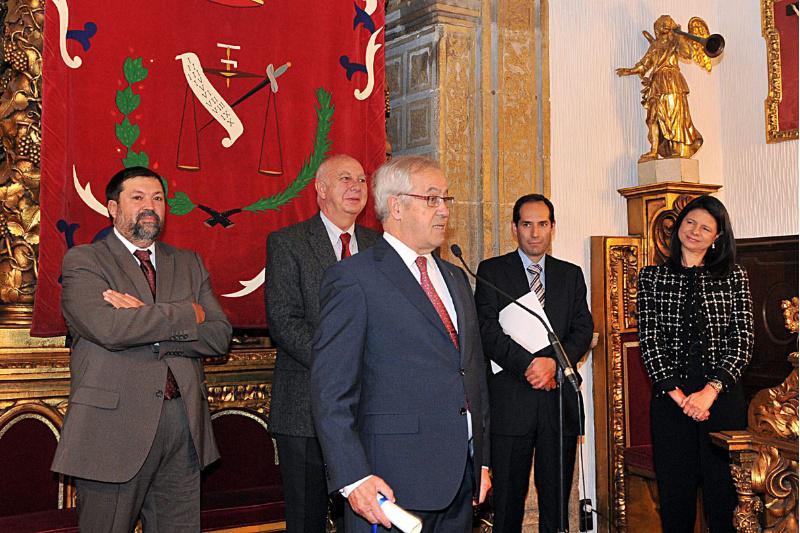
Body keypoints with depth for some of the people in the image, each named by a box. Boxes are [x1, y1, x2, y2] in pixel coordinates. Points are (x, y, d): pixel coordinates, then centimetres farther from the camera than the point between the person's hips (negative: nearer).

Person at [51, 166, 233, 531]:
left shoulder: (189, 263, 15)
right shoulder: (83, 261, 1)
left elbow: (219, 337, 2)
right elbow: (107, 328, -18)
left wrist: (147, 321, -11)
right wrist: (187, 314, -9)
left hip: (185, 425, 4)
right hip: (114, 427, -4)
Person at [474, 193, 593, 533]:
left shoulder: (571, 275, 14)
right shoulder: (492, 271, 4)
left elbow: (583, 329, 5)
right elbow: (487, 330, -6)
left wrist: (555, 361, -13)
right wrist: (528, 364, -16)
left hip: (560, 400, 3)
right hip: (510, 401, -2)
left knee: (557, 501, 8)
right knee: (508, 500, 3)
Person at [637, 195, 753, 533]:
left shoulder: (734, 278, 7)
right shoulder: (652, 277, 7)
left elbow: (742, 341, 0)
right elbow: (649, 339, 1)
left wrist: (710, 391, -12)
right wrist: (677, 393, -9)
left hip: (722, 394, 0)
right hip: (670, 396, 1)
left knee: (723, 485, 3)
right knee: (675, 485, 5)